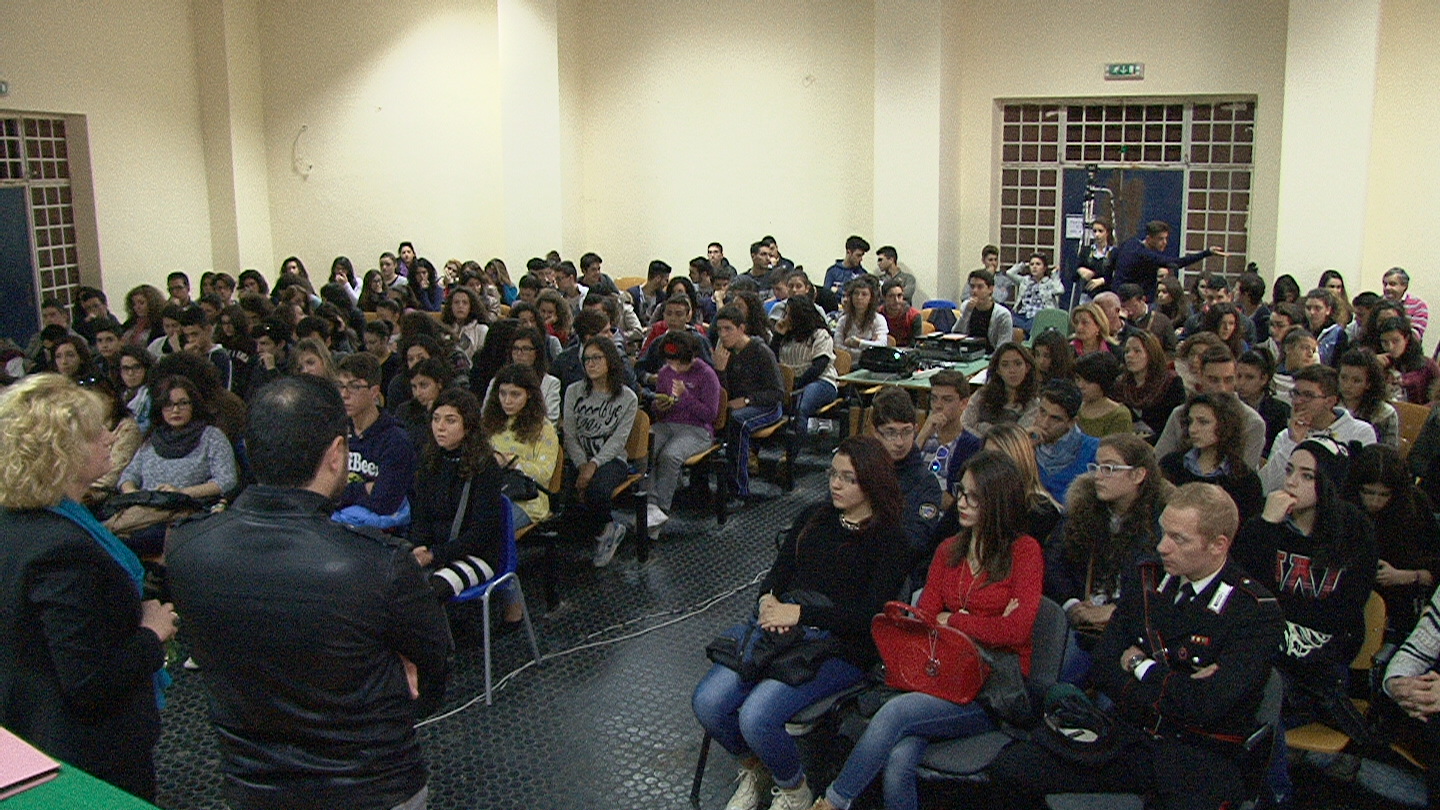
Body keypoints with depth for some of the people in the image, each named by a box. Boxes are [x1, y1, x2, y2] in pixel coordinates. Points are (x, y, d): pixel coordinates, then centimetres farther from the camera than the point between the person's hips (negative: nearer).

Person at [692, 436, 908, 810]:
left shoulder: (889, 539, -3)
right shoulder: (815, 517, 16)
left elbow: (869, 614, -13)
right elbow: (779, 572, 15)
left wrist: (799, 613, -18)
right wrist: (768, 601, -9)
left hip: (841, 649, -6)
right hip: (781, 631, 6)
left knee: (755, 717, -26)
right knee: (708, 702, -15)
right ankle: (753, 769, 16)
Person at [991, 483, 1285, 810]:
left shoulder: (1257, 612, -9)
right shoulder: (1147, 578, 8)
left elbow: (1206, 705, -20)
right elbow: (1103, 668, 4)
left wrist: (1141, 666, -4)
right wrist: (1172, 689, -12)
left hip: (1205, 755, -4)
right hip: (1130, 737, 4)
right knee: (1010, 767, -16)